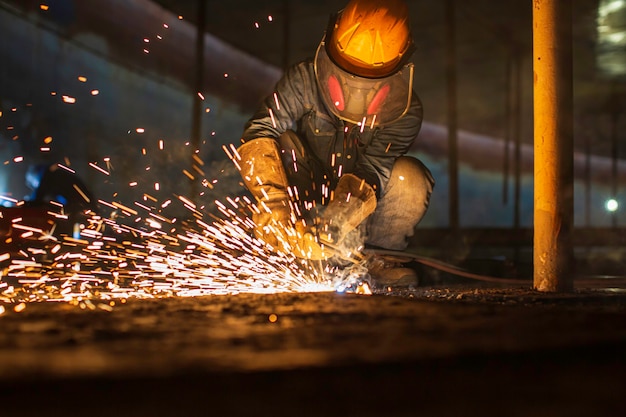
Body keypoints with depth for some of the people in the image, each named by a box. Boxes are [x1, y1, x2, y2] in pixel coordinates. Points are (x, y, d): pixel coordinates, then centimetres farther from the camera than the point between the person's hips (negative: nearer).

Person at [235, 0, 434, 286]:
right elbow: (260, 132, -32)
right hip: (305, 199, 0)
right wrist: (273, 199, -50)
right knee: (284, 145, -28)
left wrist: (338, 217, -49)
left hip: (364, 216, 0)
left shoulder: (406, 112, -17)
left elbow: (372, 170, -29)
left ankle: (374, 257, -7)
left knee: (409, 178, -28)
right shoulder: (303, 83, -18)